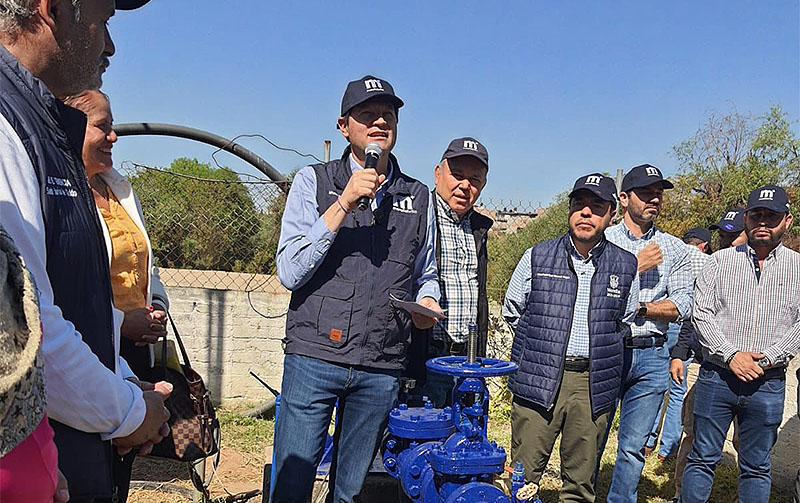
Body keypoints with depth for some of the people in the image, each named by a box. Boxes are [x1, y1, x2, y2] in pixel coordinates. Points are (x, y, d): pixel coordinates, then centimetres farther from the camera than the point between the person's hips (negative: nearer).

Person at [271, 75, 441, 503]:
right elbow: (290, 272, -7)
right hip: (314, 356, -2)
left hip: (381, 369, 3)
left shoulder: (418, 198, 11)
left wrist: (427, 301, -1)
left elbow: (426, 274, 22)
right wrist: (343, 204, -13)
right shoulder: (313, 182, 3)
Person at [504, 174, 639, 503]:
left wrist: (594, 348, 12)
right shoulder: (537, 258, 4)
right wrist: (544, 345, 10)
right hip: (537, 380, -1)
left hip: (594, 386, 2)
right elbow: (512, 311, 13)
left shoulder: (625, 266, 7)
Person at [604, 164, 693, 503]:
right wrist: (635, 267, -11)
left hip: (651, 358, 2)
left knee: (633, 448, 8)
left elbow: (682, 306, 1)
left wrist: (638, 307, -12)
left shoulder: (674, 249, 10)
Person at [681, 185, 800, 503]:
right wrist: (731, 355, -12)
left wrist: (767, 358, -12)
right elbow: (701, 313, -1)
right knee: (702, 459, 5)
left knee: (756, 468, 11)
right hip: (716, 376, 0)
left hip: (767, 382, 1)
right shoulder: (719, 261, 6)